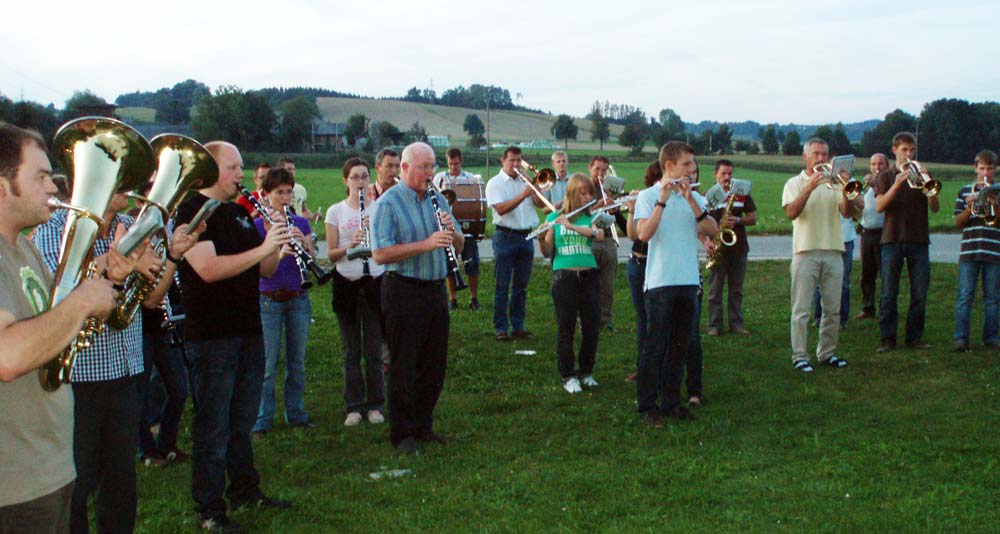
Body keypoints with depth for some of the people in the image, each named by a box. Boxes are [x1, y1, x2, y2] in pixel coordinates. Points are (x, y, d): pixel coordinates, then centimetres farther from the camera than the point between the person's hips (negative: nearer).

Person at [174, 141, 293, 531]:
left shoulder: (239, 213, 14)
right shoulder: (191, 212, -10)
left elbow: (264, 270, 12)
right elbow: (208, 269, -24)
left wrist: (278, 246, -8)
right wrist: (263, 248, -26)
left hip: (248, 332, 8)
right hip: (211, 337, -8)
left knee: (242, 422, 18)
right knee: (213, 429, 1)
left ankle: (246, 491, 31)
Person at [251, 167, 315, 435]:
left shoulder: (301, 223, 6)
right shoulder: (257, 226, -4)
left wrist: (303, 244, -20)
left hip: (299, 299, 3)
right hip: (269, 300, -3)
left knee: (297, 361, 11)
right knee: (268, 364, 0)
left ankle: (296, 413, 23)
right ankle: (263, 419, 10)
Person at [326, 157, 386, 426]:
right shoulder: (335, 211, 2)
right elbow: (331, 254, -1)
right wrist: (349, 246, -20)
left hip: (375, 281, 0)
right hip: (346, 283, 0)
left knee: (374, 350, 5)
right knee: (351, 351, 7)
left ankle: (375, 405, 17)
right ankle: (354, 406, 17)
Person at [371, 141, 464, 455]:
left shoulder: (437, 199, 11)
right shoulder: (388, 203, -9)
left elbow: (459, 245, 13)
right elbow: (380, 254, -19)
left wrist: (451, 231, -9)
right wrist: (425, 244, -25)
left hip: (436, 290, 6)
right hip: (404, 292, -6)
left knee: (434, 366, 13)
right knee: (404, 367, 3)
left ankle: (423, 426, 27)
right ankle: (402, 434, 15)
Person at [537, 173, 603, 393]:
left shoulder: (592, 217, 7)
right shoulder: (554, 218, 4)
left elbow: (599, 235, -15)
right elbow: (547, 252, 3)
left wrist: (571, 225, -24)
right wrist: (541, 239, -19)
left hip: (588, 276, 2)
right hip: (564, 276, -2)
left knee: (592, 328, 4)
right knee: (566, 328, 1)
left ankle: (586, 372, 21)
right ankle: (568, 376, 12)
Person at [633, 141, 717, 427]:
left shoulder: (693, 196, 11)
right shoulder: (648, 196, -3)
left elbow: (712, 230, -3)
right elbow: (643, 234, -18)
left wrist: (690, 199, -12)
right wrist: (663, 200, -21)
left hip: (688, 282, 5)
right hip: (660, 283, -5)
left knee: (679, 346, 11)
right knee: (654, 346, -2)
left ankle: (671, 401, 21)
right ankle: (647, 406, 6)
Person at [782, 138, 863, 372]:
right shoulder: (794, 183, 6)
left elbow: (847, 213, 0)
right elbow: (791, 213, -12)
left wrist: (845, 190, -17)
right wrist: (809, 188, -20)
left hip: (833, 252, 4)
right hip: (806, 252, -3)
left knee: (832, 309, 7)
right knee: (801, 309, -4)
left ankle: (827, 352, 18)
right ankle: (799, 356, 0)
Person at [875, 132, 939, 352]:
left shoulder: (922, 174, 11)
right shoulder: (886, 176, 7)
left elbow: (935, 208, 0)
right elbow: (879, 206, -8)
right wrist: (896, 185, -21)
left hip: (919, 240, 2)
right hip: (893, 239, -2)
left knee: (920, 294, 1)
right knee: (889, 293, -1)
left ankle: (915, 337, 11)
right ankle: (887, 338, 5)